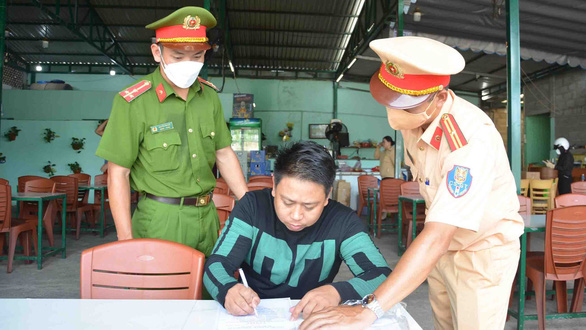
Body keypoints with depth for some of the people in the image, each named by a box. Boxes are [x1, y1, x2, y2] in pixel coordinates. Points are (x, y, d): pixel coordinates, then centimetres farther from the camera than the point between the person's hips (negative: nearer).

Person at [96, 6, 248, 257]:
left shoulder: (209, 95, 4)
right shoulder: (133, 102, -12)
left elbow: (224, 154, 10)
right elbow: (117, 173, -10)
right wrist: (126, 239, -12)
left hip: (206, 217, 5)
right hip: (160, 220, -5)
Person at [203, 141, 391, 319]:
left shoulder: (343, 222, -12)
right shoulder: (253, 206, -10)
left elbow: (382, 275, -15)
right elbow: (217, 264, -10)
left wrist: (337, 291, -34)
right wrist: (228, 290, -33)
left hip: (310, 320, 0)